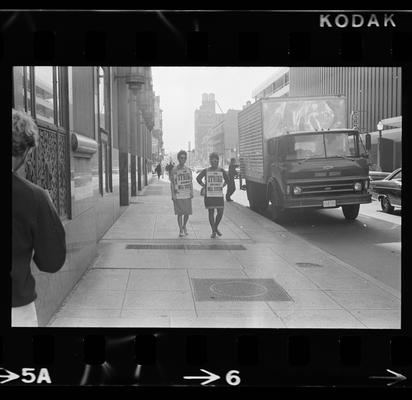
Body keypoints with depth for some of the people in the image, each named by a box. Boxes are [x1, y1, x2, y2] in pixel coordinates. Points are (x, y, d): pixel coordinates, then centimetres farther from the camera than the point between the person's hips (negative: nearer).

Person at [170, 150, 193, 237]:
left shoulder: (188, 169, 9)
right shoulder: (174, 170, -3)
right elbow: (172, 183, -1)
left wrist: (192, 192, 5)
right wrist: (173, 194, -7)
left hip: (187, 195, 3)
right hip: (178, 195, -3)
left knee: (187, 213, 6)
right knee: (180, 213, -2)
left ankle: (184, 226, 30)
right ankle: (181, 230, 8)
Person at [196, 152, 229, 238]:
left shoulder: (221, 171, 8)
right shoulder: (206, 171, 0)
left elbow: (227, 180, 21)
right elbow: (198, 178, -3)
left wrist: (222, 186, 10)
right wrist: (204, 186, -4)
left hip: (219, 195, 2)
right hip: (209, 195, -2)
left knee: (220, 212, -1)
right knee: (211, 212, 1)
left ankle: (216, 227, 24)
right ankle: (213, 231, 10)